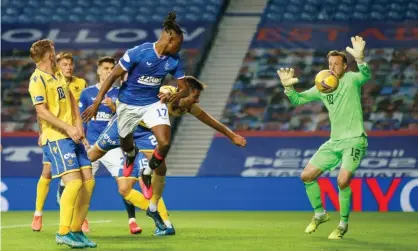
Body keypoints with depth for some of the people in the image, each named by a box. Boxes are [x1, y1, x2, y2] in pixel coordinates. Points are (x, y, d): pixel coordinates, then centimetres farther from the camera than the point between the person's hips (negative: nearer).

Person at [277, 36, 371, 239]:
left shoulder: (351, 79, -7)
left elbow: (366, 76, -30)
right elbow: (297, 100, 13)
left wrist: (360, 58, -51)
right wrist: (288, 87, -8)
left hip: (354, 140, -7)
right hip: (334, 142, 7)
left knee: (343, 181, -24)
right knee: (307, 176, 4)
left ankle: (343, 224, -4)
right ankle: (319, 214, 25)